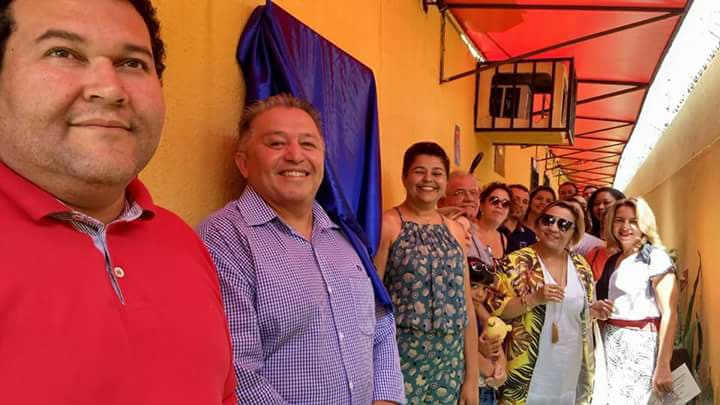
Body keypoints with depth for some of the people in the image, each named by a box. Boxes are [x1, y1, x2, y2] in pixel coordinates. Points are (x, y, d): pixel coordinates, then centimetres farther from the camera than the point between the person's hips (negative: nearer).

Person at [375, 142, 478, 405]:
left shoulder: (454, 230, 10)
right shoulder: (388, 225, -8)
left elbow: (466, 304, 11)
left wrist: (471, 376, 10)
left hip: (450, 361, 5)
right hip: (402, 356, -5)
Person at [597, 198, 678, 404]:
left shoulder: (656, 257, -7)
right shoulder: (612, 260, 12)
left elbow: (669, 314, -14)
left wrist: (663, 366, -19)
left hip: (640, 343, -6)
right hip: (610, 342, 6)